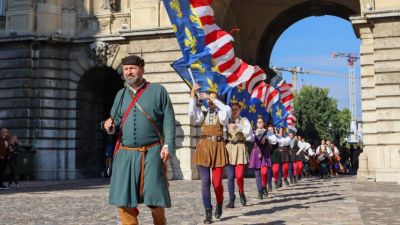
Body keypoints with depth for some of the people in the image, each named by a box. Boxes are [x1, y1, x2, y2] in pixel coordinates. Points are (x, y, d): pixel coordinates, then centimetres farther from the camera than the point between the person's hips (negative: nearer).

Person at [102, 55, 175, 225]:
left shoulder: (158, 91, 4)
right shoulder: (121, 94, 14)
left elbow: (169, 121, -1)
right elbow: (115, 122, 18)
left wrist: (168, 145, -12)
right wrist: (109, 127, -5)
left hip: (152, 154, -3)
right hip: (125, 154, 3)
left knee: (155, 199, 0)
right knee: (124, 199, 1)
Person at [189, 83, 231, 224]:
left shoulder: (221, 115, 7)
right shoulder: (203, 115, 13)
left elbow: (227, 109, -15)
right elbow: (191, 112, -6)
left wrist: (212, 97, -15)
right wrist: (193, 93, -12)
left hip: (218, 148, -2)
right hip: (203, 148, 2)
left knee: (217, 183, -3)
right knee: (205, 183, -5)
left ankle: (219, 204, 28)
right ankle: (208, 213, 2)